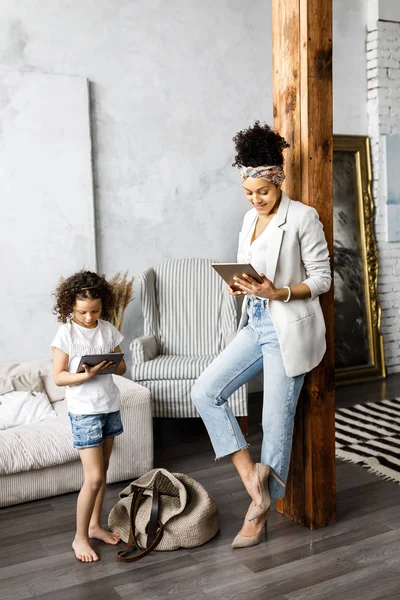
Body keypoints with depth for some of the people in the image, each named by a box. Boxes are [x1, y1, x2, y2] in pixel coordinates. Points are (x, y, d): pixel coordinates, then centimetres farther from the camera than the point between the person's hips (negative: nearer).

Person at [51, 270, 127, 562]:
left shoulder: (109, 330, 2)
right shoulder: (66, 334, -11)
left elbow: (123, 367, 8)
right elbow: (59, 377, -11)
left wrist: (112, 365, -15)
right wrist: (87, 375, -27)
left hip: (110, 407, 5)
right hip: (84, 412, -5)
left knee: (102, 473, 15)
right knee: (94, 478, -6)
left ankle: (95, 525, 31)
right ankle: (80, 537, 11)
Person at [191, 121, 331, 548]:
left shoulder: (303, 218, -11)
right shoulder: (250, 219, 10)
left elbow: (321, 279, -10)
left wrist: (279, 292, -24)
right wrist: (240, 286, -4)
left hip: (289, 330, -8)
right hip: (256, 325, 8)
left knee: (276, 422, 2)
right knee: (205, 392, 0)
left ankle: (259, 510, 20)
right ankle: (253, 481, 5)